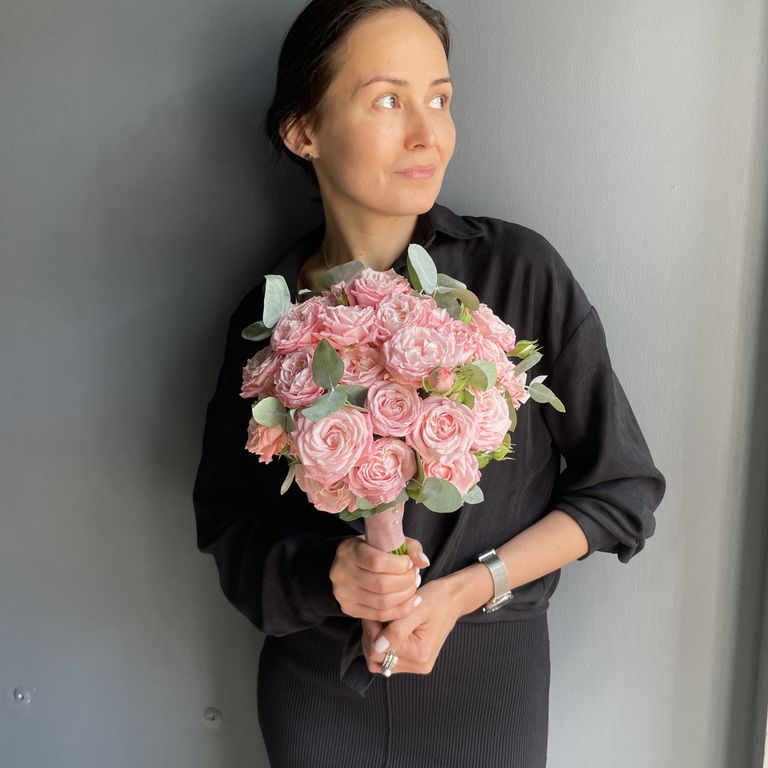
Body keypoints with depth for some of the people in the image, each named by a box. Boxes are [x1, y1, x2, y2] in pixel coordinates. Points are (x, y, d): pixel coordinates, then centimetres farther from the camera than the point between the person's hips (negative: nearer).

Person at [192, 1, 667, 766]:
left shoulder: (520, 272, -15)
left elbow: (623, 487, -7)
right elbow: (226, 521, -1)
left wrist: (468, 588, -16)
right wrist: (323, 574, -20)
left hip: (486, 679, -1)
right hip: (313, 686, 2)